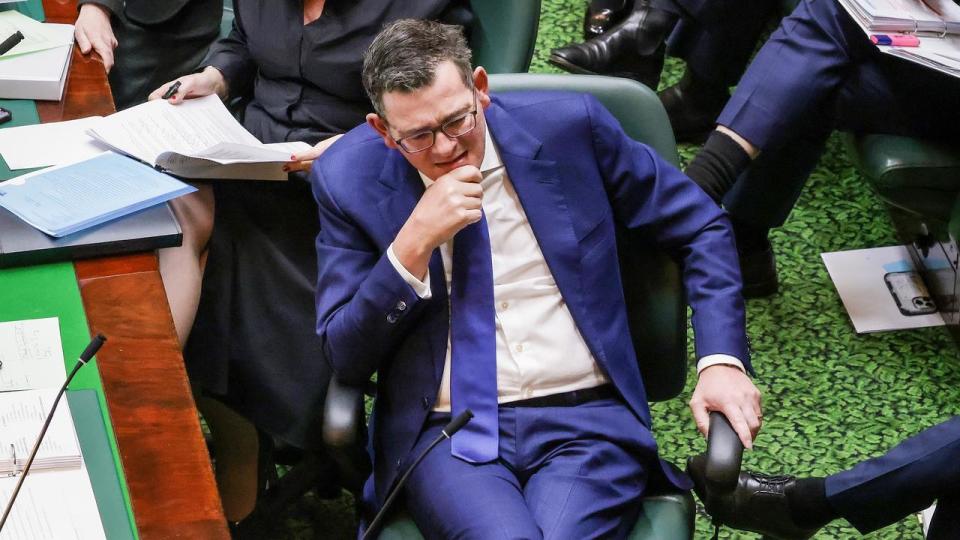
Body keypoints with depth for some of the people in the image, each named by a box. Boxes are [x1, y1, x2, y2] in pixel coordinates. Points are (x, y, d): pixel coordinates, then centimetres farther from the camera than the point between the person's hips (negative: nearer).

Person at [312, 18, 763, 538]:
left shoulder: (568, 126, 0)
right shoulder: (348, 178, 0)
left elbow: (700, 228, 10)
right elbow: (345, 356, 0)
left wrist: (721, 359, -3)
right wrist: (416, 242, -14)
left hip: (585, 418, 0)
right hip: (444, 434, 0)